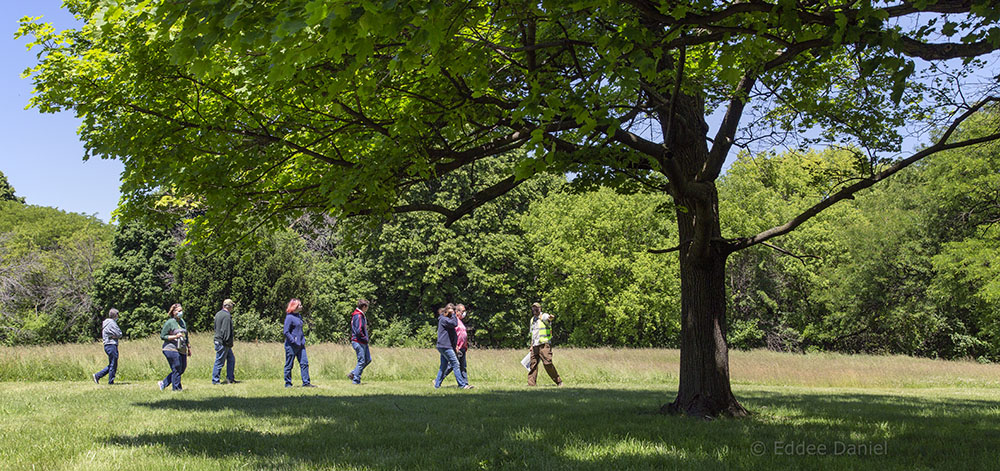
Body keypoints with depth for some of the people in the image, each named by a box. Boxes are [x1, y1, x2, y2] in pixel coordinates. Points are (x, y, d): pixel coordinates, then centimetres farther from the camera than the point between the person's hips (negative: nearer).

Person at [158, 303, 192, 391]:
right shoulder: (169, 322, -7)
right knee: (176, 370, -5)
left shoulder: (182, 321, 16)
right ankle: (177, 388, 6)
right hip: (172, 349, -8)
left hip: (182, 350, 8)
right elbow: (162, 336, -8)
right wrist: (175, 336, -18)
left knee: (182, 369, 9)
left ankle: (163, 384, 21)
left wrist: (188, 348, 24)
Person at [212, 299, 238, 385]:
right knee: (219, 361, -3)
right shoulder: (227, 316, -17)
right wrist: (228, 342, -16)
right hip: (223, 342, -10)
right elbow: (225, 331, -22)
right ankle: (215, 380, 3)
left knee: (231, 359, 14)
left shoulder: (218, 314, 13)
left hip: (218, 340, 10)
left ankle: (230, 378, 17)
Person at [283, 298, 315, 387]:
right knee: (289, 364, 3)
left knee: (304, 363, 2)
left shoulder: (299, 316, 12)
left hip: (300, 345, 8)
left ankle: (306, 382, 4)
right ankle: (288, 383, 12)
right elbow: (286, 332, -15)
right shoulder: (289, 317, -13)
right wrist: (294, 341, -17)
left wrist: (303, 339, 14)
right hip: (291, 345, -8)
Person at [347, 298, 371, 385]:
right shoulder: (358, 316, -17)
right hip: (359, 342, -10)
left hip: (363, 342, 10)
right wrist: (365, 339, -12)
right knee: (361, 361, -5)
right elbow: (358, 331, -23)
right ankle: (356, 380, 3)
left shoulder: (361, 315, 15)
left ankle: (352, 374, 17)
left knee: (368, 359, 12)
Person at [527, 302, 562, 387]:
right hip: (535, 345, 7)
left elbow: (548, 318, -29)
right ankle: (531, 384, 6)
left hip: (544, 344, -7)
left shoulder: (544, 316, -3)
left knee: (547, 363, -12)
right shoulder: (532, 319, 20)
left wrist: (551, 317, -53)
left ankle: (559, 381, -2)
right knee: (533, 364, 3)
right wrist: (531, 345, 25)